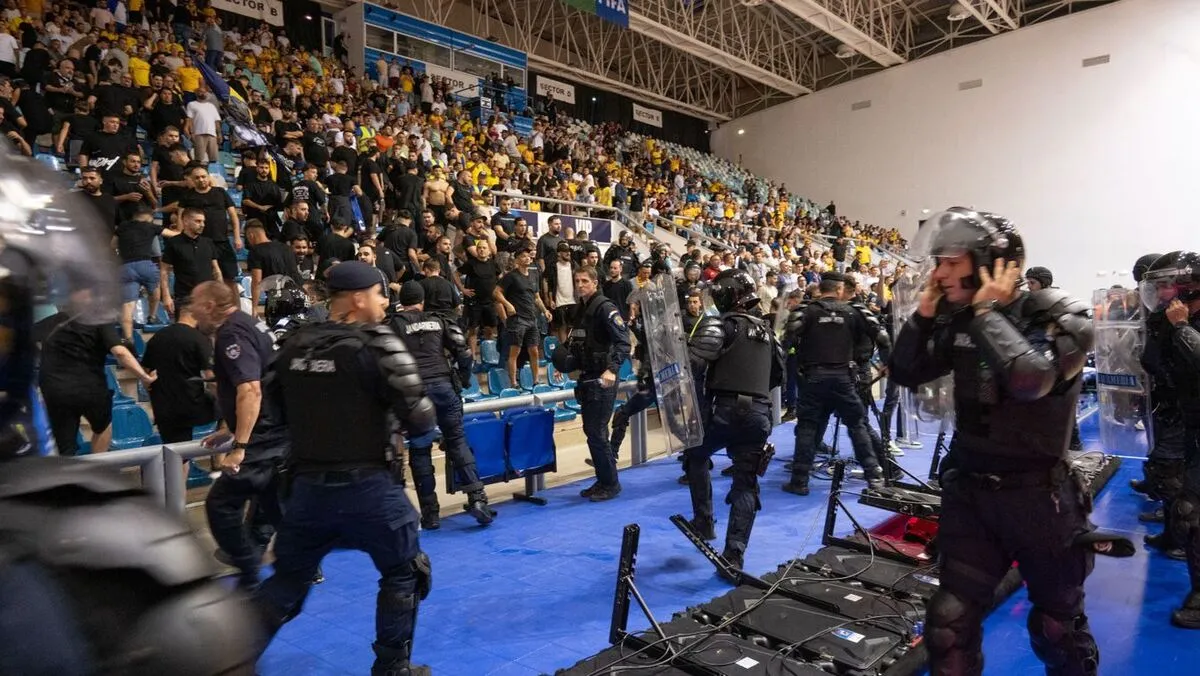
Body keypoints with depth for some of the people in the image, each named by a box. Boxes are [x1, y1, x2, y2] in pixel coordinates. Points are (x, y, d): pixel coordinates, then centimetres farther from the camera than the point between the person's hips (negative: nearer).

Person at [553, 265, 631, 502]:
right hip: (587, 378, 9)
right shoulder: (580, 310, 13)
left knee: (597, 432, -6)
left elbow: (623, 342, -20)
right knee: (591, 431, 13)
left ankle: (611, 484, 8)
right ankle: (602, 481, 24)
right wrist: (566, 360, 9)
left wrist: (612, 369, -32)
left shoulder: (605, 308, -12)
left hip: (603, 380, -9)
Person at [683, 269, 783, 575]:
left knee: (696, 456, 23)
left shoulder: (722, 324, -6)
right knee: (746, 483, 8)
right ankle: (734, 554, 5)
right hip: (759, 414, 5)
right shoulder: (766, 330, 16)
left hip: (725, 409, -5)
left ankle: (704, 521, 21)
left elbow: (693, 360, -19)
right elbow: (778, 375, 25)